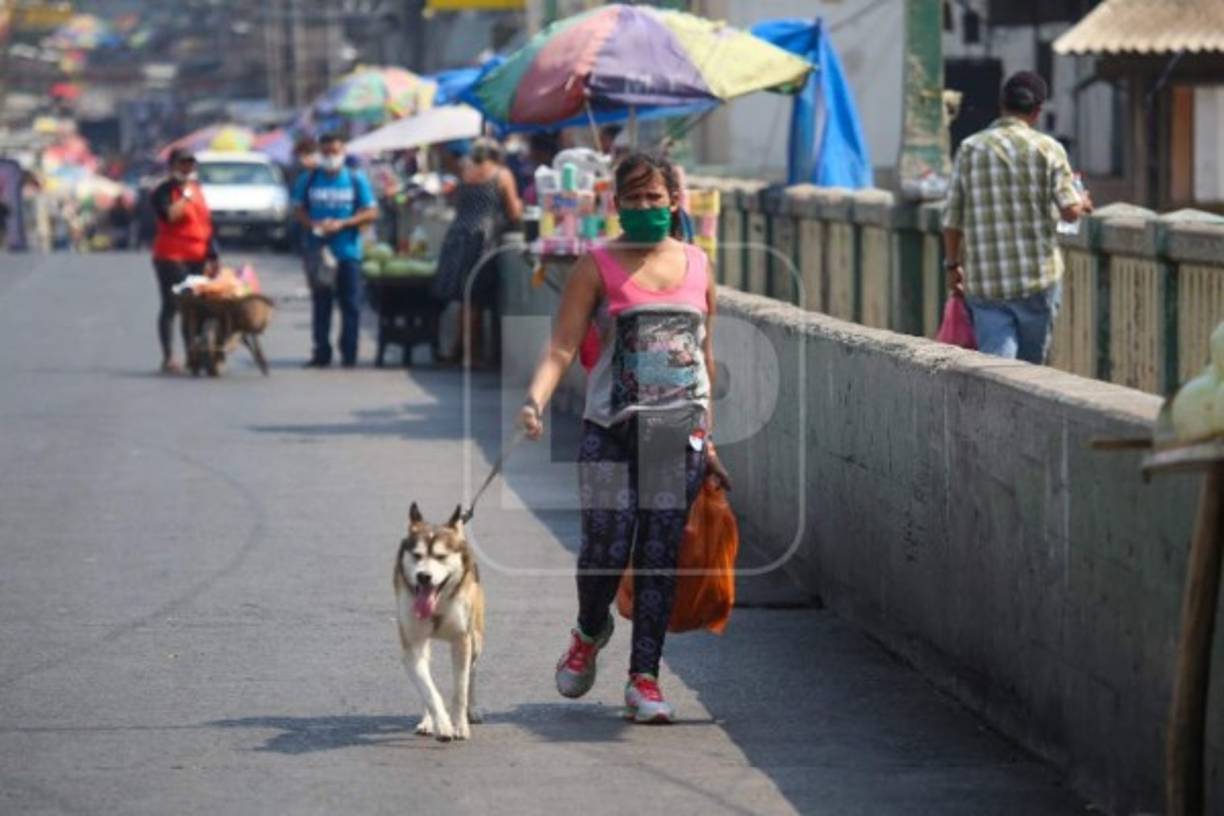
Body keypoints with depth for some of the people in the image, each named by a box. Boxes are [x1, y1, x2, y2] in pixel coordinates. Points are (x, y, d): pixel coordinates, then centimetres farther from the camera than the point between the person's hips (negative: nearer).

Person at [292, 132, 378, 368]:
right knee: (321, 304, 4)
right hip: (318, 250, 1)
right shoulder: (308, 180, 7)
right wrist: (313, 225, -12)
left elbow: (371, 213, 0)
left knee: (350, 305, -1)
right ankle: (321, 353, 10)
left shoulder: (356, 180, 2)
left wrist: (342, 223, -13)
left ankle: (349, 355, 3)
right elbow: (300, 211, 9)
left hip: (348, 251, -1)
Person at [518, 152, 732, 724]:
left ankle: (644, 678, 5)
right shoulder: (598, 267, 1)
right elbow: (563, 345, -7)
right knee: (606, 545, -9)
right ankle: (589, 633, 23)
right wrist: (535, 399, -25)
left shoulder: (697, 265, 11)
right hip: (611, 429, -2)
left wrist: (708, 438, 17)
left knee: (661, 554, -1)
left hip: (680, 430, 2)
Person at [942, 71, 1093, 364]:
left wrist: (953, 265, 16)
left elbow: (952, 220, 3)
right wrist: (1082, 204, 14)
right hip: (1038, 276, -1)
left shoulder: (970, 148, 2)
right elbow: (1070, 211, -9)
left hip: (984, 282, 1)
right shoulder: (1047, 149, -4)